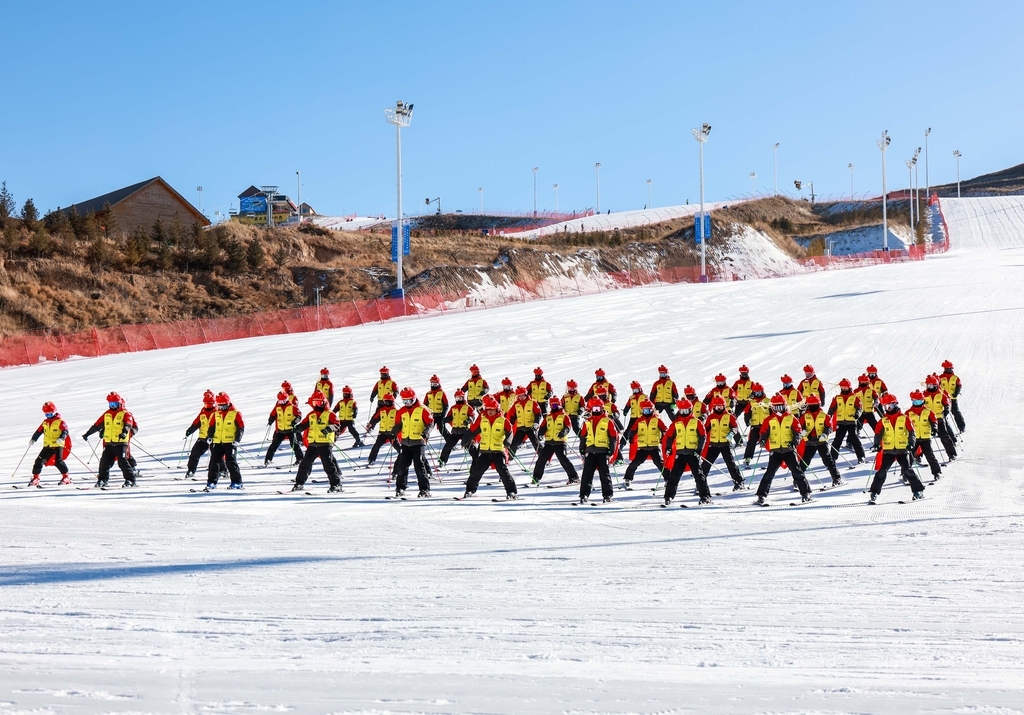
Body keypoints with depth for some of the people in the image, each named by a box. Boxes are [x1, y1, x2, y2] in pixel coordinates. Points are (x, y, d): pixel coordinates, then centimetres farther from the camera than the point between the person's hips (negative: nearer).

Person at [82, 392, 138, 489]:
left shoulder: (125, 413, -1)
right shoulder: (106, 414, 15)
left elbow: (128, 424, -19)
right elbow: (97, 425, 21)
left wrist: (124, 432, -39)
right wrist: (87, 434, 25)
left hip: (121, 443, -5)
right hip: (109, 443, 5)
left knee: (122, 462, -12)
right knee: (104, 461, 3)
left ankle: (130, 480, -6)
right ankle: (102, 480, 17)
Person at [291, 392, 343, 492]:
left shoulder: (330, 414, -2)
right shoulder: (311, 415, 15)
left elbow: (337, 425, -13)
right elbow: (304, 425, 18)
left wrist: (329, 428, -32)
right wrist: (297, 428, -3)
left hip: (325, 444, -6)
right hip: (312, 444, 6)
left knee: (328, 464, -9)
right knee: (305, 463, 8)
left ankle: (336, 485, -5)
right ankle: (299, 483, 20)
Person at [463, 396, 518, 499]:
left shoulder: (503, 420, -2)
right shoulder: (481, 419, 5)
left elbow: (510, 432, -12)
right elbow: (472, 431, 11)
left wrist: (507, 441, -30)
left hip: (498, 451, -3)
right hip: (484, 451, 3)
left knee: (503, 471, -10)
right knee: (476, 471, 5)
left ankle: (512, 492, -3)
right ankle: (470, 490, 21)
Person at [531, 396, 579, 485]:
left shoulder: (564, 416, 4)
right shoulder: (548, 417, 16)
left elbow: (568, 426, -8)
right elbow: (543, 427, 11)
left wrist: (564, 431, -30)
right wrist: (540, 434, -11)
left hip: (560, 442, -4)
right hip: (548, 442, 4)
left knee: (564, 460, -13)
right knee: (541, 459, 3)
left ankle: (574, 477, -7)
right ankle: (536, 477, 16)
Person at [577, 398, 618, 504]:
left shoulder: (607, 421, -2)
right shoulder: (587, 422, 11)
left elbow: (614, 437, -1)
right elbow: (583, 437, 18)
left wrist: (611, 451, -6)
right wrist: (582, 450, 13)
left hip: (603, 452, -4)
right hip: (590, 451, 4)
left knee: (604, 474, 0)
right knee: (587, 474, 1)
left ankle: (607, 495, 6)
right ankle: (584, 495, 4)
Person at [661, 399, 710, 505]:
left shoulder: (696, 422, 2)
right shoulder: (676, 423, 9)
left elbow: (703, 436, 0)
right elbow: (669, 436, 11)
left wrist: (699, 449, -9)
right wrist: (668, 448, -4)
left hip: (693, 453, -2)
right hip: (680, 453, 2)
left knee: (698, 475, -5)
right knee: (674, 475, -1)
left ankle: (705, 496, -1)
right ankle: (669, 496, 6)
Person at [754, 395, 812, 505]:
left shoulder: (791, 418, 3)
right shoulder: (770, 420, 6)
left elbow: (798, 432, 1)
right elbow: (764, 432, 8)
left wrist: (794, 442, -15)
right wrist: (763, 440, -12)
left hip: (789, 450, 0)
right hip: (775, 450, 1)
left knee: (797, 471, -1)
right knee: (770, 473, -5)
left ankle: (806, 493, 10)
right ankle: (762, 495, -2)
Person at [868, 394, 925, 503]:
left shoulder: (904, 419, 2)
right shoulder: (883, 421, 7)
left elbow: (911, 432, -1)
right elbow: (878, 433, 5)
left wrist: (911, 443, -15)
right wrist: (877, 444, -11)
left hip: (902, 450, -2)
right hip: (888, 451, 2)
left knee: (907, 471, -8)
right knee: (881, 471, -5)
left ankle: (918, 491, 3)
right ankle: (874, 493, 1)